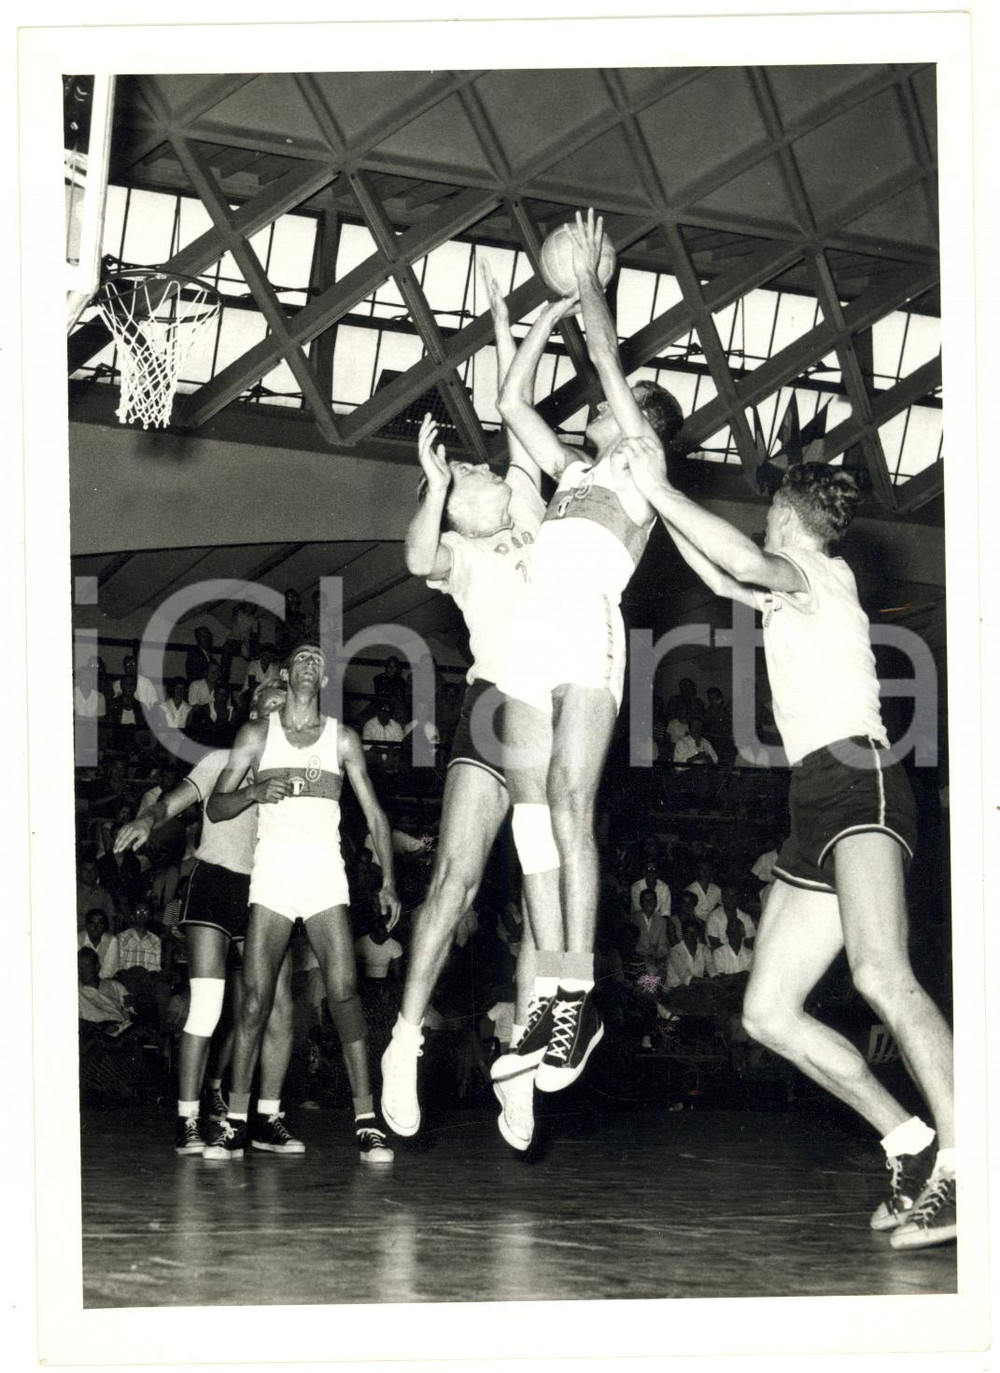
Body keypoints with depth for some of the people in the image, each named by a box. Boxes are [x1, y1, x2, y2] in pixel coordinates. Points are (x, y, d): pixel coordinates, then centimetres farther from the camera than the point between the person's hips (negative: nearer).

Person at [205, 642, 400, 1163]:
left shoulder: (342, 738, 11)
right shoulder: (258, 733, 11)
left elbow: (374, 812, 12)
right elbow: (215, 808, 9)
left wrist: (387, 880, 2)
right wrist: (252, 792, -13)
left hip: (325, 880, 0)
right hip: (270, 880, 0)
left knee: (344, 993, -12)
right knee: (255, 998, -5)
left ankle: (366, 1122, -14)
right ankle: (237, 1121, 1)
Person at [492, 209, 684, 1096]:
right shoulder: (572, 469, 29)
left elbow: (609, 357, 5)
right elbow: (514, 403, 33)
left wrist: (590, 280, 16)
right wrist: (547, 315, 33)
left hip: (589, 632, -7)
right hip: (533, 638, 7)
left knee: (569, 806, -19)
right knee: (532, 813, -3)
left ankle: (579, 996, -22)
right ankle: (553, 1003, -4)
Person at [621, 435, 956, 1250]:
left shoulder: (824, 574, 4)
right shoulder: (792, 594, 30)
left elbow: (745, 560, -15)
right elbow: (723, 577, 43)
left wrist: (660, 487, -8)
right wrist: (655, 496, 40)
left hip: (858, 779, -10)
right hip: (816, 807, 10)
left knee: (880, 973, -32)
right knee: (768, 1013, 1)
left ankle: (963, 1165, -42)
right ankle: (914, 1150, 0)